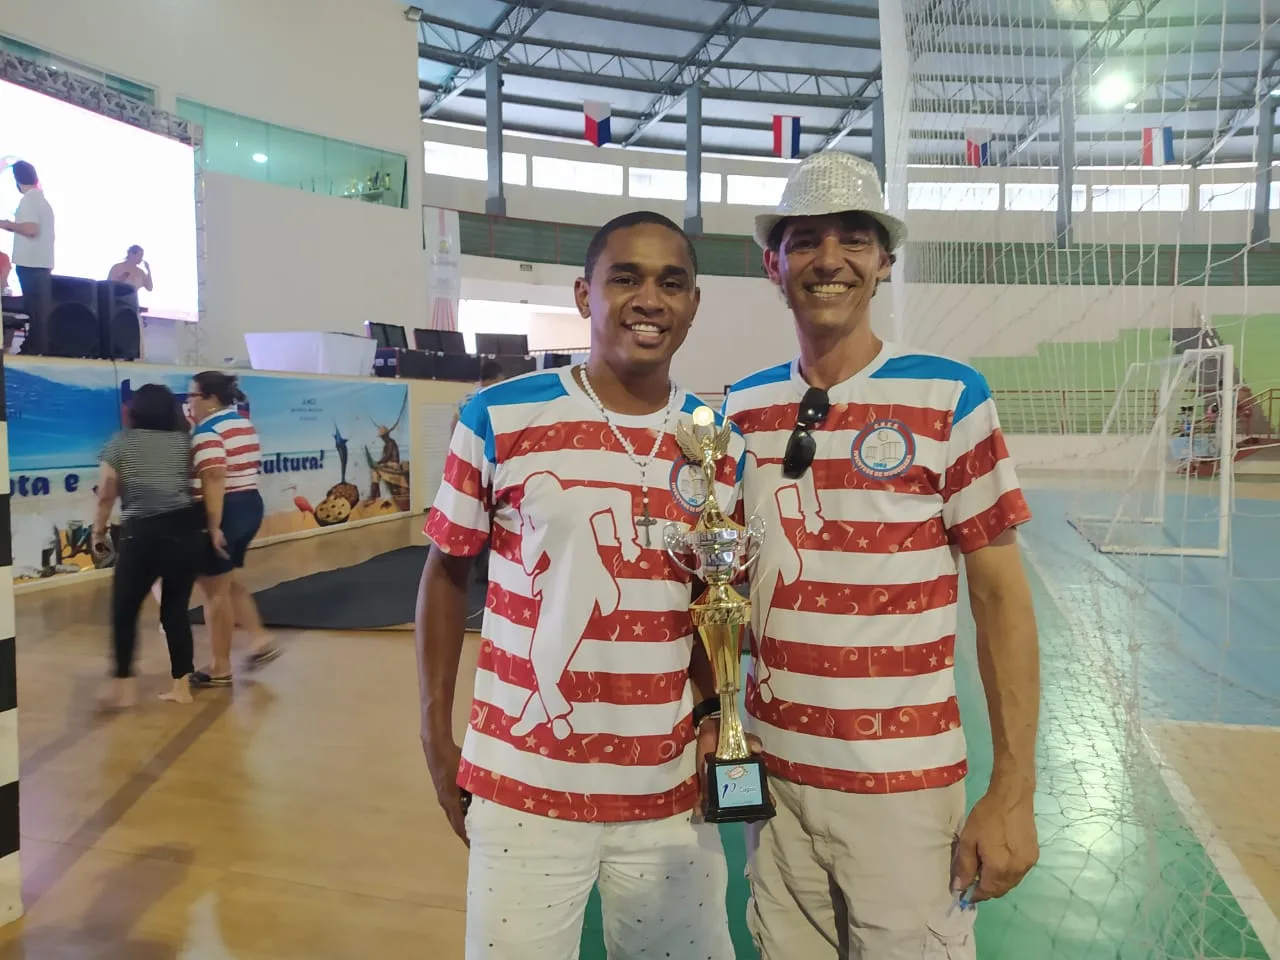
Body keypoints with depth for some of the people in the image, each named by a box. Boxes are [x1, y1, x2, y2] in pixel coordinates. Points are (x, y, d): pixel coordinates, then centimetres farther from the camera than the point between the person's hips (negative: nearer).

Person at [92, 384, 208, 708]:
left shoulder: (120, 443, 5)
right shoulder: (184, 442, 11)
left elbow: (106, 495, 5)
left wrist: (99, 531, 16)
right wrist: (212, 526, 14)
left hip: (143, 534, -3)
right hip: (186, 530, 3)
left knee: (124, 610, 10)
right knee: (176, 608, 9)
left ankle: (124, 684, 11)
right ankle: (181, 686, 12)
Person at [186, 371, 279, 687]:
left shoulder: (207, 432, -16)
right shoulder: (245, 424, 13)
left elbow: (214, 480, -26)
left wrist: (214, 526, -27)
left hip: (224, 513, -9)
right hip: (250, 506, 9)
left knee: (215, 590, 1)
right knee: (227, 583, 23)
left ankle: (220, 669, 9)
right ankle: (261, 639, 18)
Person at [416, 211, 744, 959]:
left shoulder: (722, 443, 1)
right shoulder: (498, 418, -9)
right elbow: (447, 572, 0)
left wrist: (714, 714, -1)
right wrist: (437, 740, 0)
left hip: (669, 790, 3)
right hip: (523, 787, -2)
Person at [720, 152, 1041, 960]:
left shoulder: (950, 398, -8)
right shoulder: (742, 407, 1)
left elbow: (1001, 597, -7)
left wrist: (1014, 790, -8)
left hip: (906, 782, -3)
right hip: (771, 771, 3)